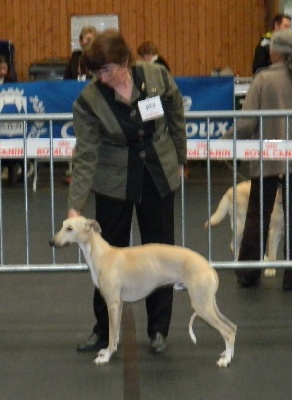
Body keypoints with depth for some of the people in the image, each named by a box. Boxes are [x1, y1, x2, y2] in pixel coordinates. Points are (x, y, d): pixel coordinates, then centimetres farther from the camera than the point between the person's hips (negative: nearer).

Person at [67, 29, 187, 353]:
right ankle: (103, 330, 17)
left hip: (159, 174, 1)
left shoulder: (158, 77, -14)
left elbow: (176, 119, 3)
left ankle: (159, 329, 18)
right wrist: (75, 206, -25)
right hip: (114, 181, -1)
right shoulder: (89, 100, -18)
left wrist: (179, 160, 10)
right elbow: (85, 156, -19)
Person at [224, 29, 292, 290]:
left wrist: (225, 141, 0)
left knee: (257, 217, 11)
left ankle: (249, 273, 18)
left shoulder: (264, 79, -10)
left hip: (267, 159, -1)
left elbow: (247, 122, -13)